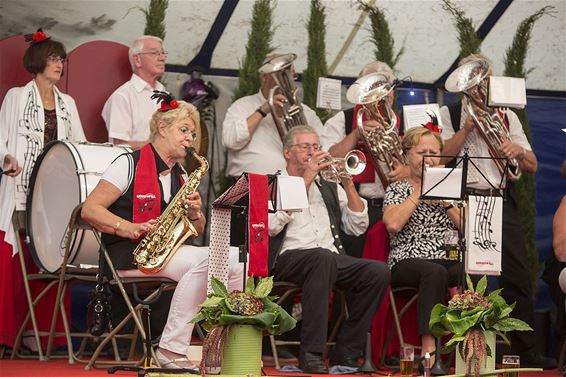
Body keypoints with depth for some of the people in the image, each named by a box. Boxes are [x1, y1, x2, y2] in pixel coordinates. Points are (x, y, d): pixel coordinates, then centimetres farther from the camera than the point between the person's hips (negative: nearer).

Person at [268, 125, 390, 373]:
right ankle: (311, 354, -36)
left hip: (331, 258, 5)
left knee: (378, 271, -22)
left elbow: (357, 227, 16)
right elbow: (272, 226, -9)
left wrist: (348, 183, 6)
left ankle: (345, 353, -14)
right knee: (323, 257, -38)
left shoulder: (329, 187, 25)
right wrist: (307, 179, -6)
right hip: (288, 258, -5)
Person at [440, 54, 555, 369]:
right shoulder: (449, 114, 10)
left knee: (518, 276, -6)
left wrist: (519, 151, -9)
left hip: (502, 201, 2)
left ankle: (525, 351, -4)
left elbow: (532, 166, 12)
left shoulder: (507, 116, 18)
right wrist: (467, 127, -12)